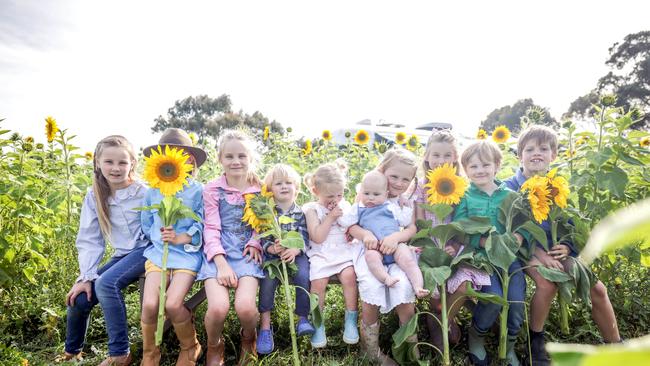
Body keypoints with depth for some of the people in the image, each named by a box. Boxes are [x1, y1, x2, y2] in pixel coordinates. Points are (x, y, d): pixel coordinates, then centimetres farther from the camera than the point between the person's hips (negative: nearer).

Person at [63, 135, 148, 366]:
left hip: (145, 250, -5)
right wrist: (86, 276, -7)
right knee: (79, 298, -7)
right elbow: (89, 240, 1)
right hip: (122, 255, 5)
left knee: (106, 283, -28)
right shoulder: (94, 197, 1)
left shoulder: (143, 193, -12)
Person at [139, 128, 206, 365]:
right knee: (149, 304, -15)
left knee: (173, 304, -20)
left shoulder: (198, 191, -1)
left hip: (187, 253, -3)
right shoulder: (153, 192, 10)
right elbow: (147, 226, 15)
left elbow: (201, 226, -5)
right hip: (158, 252, 3)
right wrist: (159, 236, 0)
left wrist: (181, 238, -18)